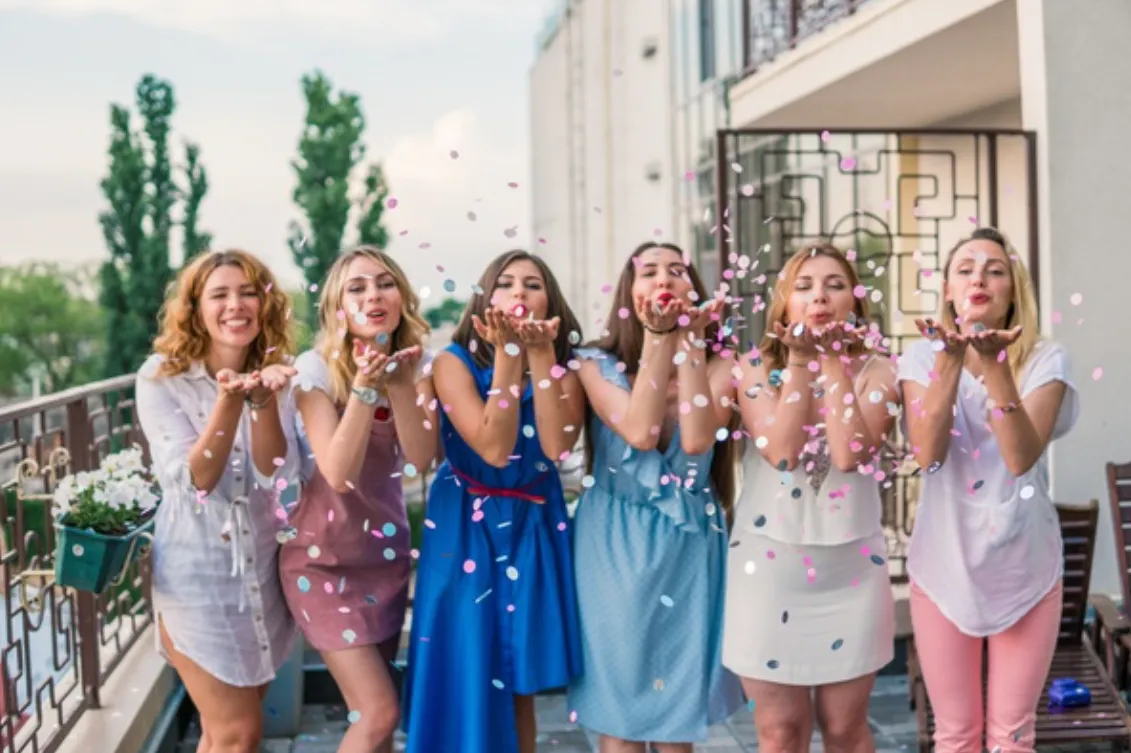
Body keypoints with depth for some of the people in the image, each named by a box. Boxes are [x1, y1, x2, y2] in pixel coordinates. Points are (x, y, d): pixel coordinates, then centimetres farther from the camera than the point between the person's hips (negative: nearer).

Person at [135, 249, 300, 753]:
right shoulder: (161, 377, -11)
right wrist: (229, 400, -33)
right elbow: (193, 480, -20)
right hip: (196, 576, -4)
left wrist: (264, 400, -29)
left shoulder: (274, 375, 0)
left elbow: (277, 474, -13)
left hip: (262, 573, 4)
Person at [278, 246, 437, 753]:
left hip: (386, 549, 5)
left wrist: (398, 382, -24)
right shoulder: (316, 367, -16)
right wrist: (364, 386, -31)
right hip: (323, 555, -5)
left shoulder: (416, 366, -2)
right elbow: (339, 474, -25)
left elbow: (420, 460, -14)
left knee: (370, 711, 13)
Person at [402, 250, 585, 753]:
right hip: (468, 529, -3)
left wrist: (540, 355, -19)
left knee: (520, 684, 9)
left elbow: (557, 446, -17)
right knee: (467, 680, 1)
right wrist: (508, 354, -22)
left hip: (535, 529, 3)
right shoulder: (454, 362, -8)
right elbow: (493, 448, -21)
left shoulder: (565, 368, 1)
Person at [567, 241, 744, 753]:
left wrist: (689, 340, -17)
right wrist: (658, 337, -19)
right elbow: (640, 433, -22)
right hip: (616, 545, -1)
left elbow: (696, 440, -21)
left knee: (678, 710, 10)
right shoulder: (598, 363, -4)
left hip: (688, 546, 1)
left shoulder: (718, 366, -1)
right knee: (618, 707, 5)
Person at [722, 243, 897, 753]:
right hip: (769, 562, 0)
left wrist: (832, 362, -13)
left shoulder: (876, 370, -1)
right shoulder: (756, 367, -1)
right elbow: (780, 451, -17)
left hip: (851, 565, 1)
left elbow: (850, 453, -18)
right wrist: (800, 362, -13)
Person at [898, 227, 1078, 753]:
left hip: (1025, 567, 0)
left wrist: (993, 361, -31)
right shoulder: (923, 356, -4)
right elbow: (927, 454, -19)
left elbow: (1022, 456, -22)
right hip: (945, 564, 1)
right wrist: (951, 355, -28)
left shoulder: (1045, 360, -7)